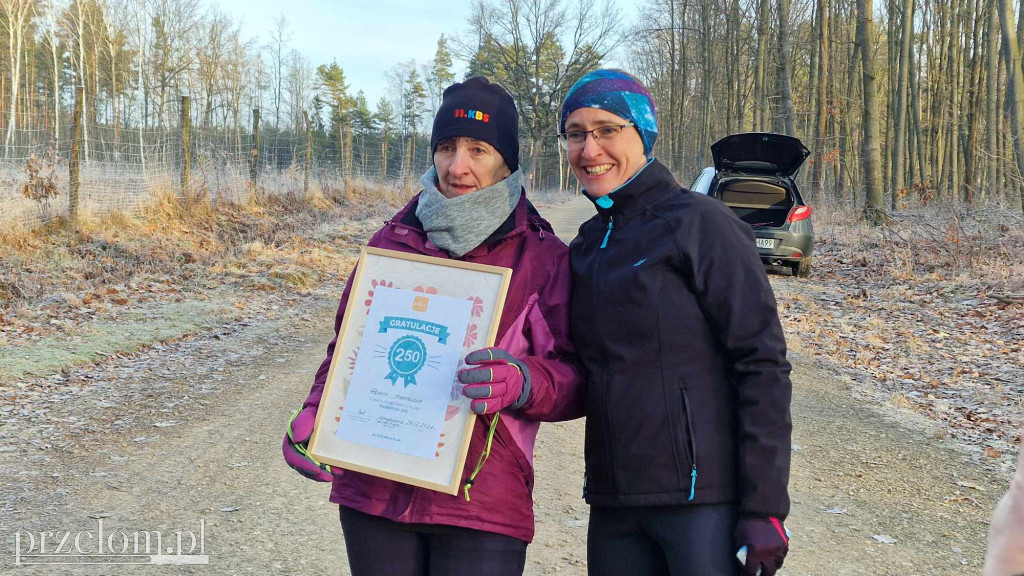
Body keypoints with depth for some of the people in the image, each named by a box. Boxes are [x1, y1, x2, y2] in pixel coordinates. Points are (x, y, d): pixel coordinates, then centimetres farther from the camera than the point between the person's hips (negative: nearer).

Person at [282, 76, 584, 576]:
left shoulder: (544, 257, 1)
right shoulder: (394, 240, 9)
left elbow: (576, 380, -2)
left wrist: (522, 381, -23)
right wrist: (314, 416, 0)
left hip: (481, 505, -2)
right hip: (374, 492, 3)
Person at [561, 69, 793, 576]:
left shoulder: (698, 223, -7)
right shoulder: (586, 247, 12)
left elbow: (762, 364, -12)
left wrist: (765, 506, -15)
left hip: (705, 498, -6)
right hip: (613, 502, 6)